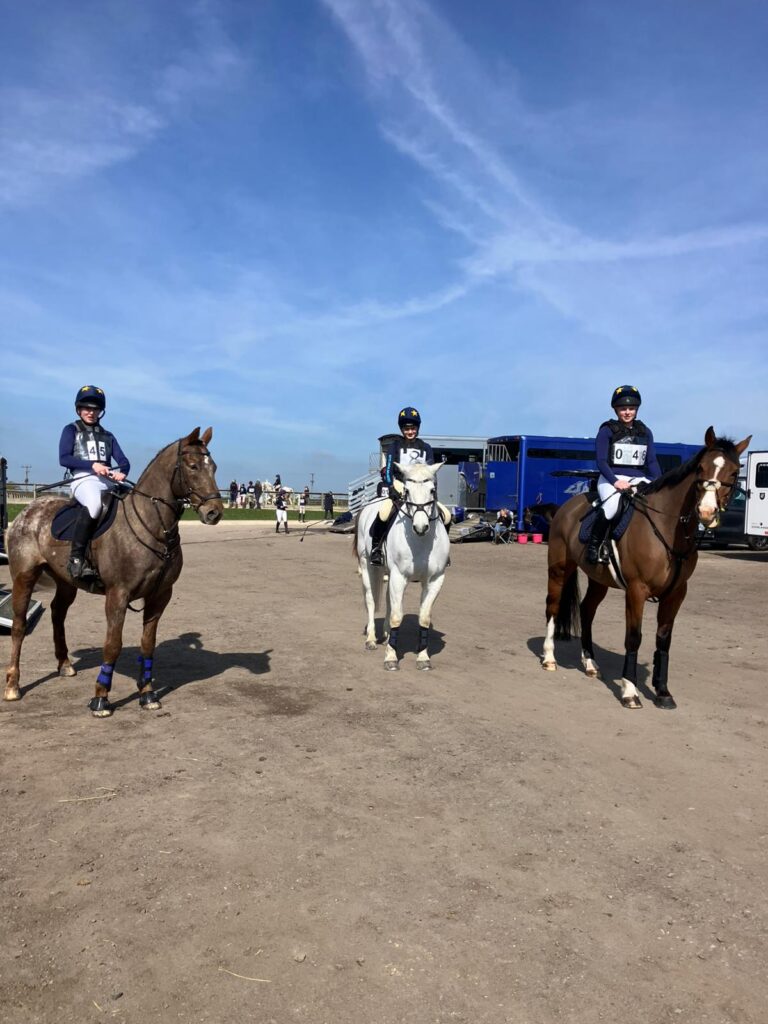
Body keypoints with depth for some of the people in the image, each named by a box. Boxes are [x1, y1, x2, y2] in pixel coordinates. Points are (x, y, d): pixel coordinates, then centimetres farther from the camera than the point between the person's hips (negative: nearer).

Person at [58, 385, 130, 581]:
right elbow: (64, 458, -2)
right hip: (83, 479, -5)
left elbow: (123, 461, 11)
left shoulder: (108, 436, 24)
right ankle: (76, 557, -32)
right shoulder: (71, 430, 14)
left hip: (108, 481, 5)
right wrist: (91, 465, -15)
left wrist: (122, 472, -14)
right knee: (94, 503, -39)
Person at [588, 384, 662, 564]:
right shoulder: (607, 430, 1)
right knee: (611, 506, -36)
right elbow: (601, 461, -6)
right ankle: (595, 544, -18)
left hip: (639, 479, 5)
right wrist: (615, 481, -21)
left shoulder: (645, 432, 14)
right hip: (611, 478, -5)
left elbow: (652, 461, 11)